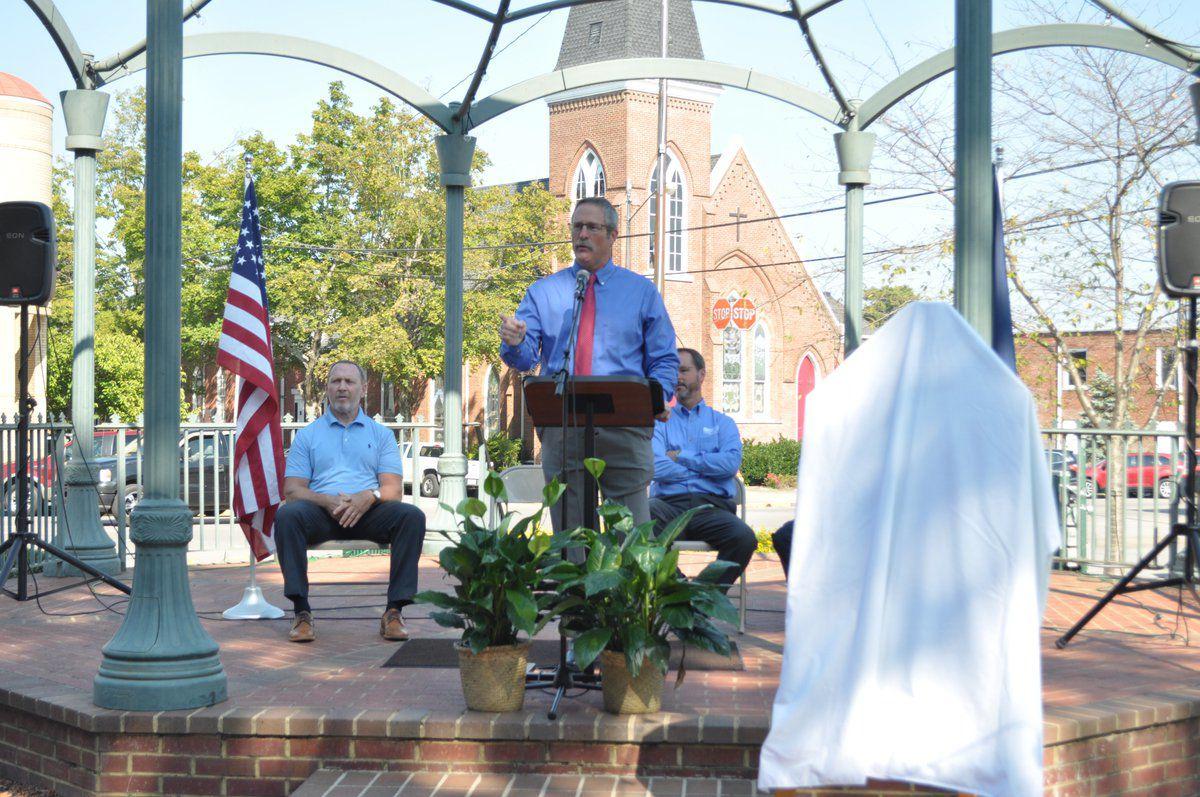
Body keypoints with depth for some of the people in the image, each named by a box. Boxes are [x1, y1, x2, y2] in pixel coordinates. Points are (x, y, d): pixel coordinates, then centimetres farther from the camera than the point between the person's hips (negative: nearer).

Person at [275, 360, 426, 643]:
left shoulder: (381, 434, 18)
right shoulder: (308, 435, 17)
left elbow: (394, 490, 7)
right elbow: (292, 489, 5)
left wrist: (369, 497, -17)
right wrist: (327, 500, -15)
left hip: (368, 514, 1)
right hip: (322, 514, 0)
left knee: (412, 516, -28)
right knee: (287, 515, -33)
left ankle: (394, 610, -26)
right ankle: (301, 611, -31)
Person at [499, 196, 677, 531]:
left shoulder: (642, 291, 13)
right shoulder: (543, 291, 14)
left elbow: (664, 360, 10)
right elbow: (526, 356, 3)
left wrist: (658, 399, -10)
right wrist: (514, 343, -21)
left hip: (624, 427, -1)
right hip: (560, 426, 1)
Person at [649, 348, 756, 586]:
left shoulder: (722, 422, 21)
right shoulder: (661, 422, 20)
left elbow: (731, 463, -1)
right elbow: (656, 467, -1)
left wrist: (681, 457, 1)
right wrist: (707, 467, 3)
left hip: (711, 505, 0)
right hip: (669, 504, 0)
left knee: (744, 538, -34)